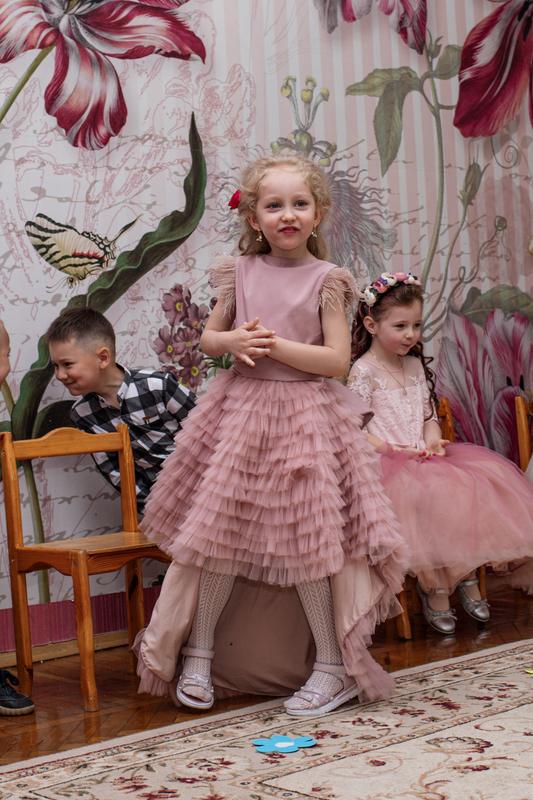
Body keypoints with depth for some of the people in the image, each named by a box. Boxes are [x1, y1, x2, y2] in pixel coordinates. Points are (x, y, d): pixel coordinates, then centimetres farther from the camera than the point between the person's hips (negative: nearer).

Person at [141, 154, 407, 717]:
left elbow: (337, 360, -8)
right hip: (240, 409, 3)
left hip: (305, 416, -3)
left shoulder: (326, 280, -3)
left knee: (309, 539, -3)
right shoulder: (239, 272, 5)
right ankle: (198, 655, 20)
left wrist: (276, 345, -16)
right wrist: (233, 342, -8)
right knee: (219, 532, 5)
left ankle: (333, 668, 11)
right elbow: (208, 337, 13)